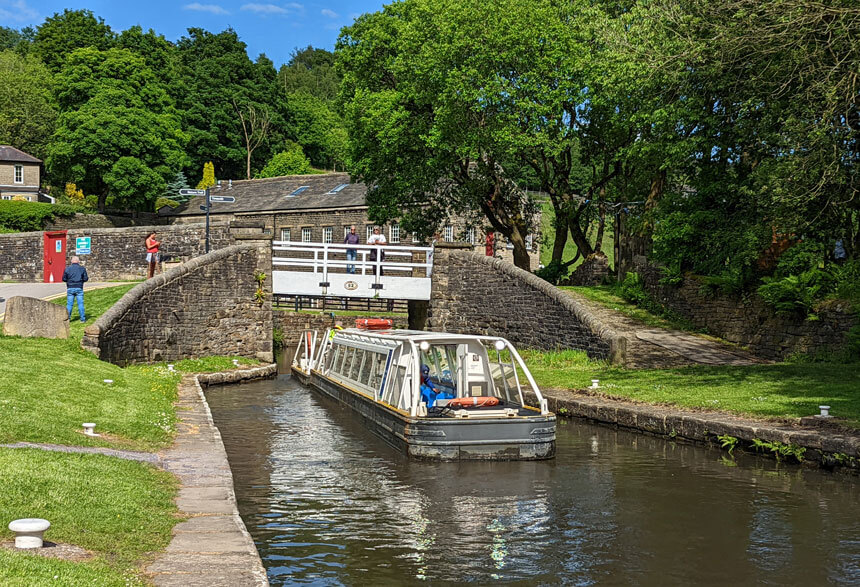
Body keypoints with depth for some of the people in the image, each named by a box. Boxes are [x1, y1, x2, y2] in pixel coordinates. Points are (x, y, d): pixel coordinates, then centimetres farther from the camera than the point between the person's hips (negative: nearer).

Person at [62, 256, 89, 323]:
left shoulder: (67, 269, 3)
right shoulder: (82, 269, 1)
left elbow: (64, 279, 2)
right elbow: (85, 279, -2)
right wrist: (88, 277, 19)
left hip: (70, 288, 1)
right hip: (79, 288, -1)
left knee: (69, 304, 4)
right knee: (80, 303, 2)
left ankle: (67, 318, 4)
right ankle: (82, 318, 2)